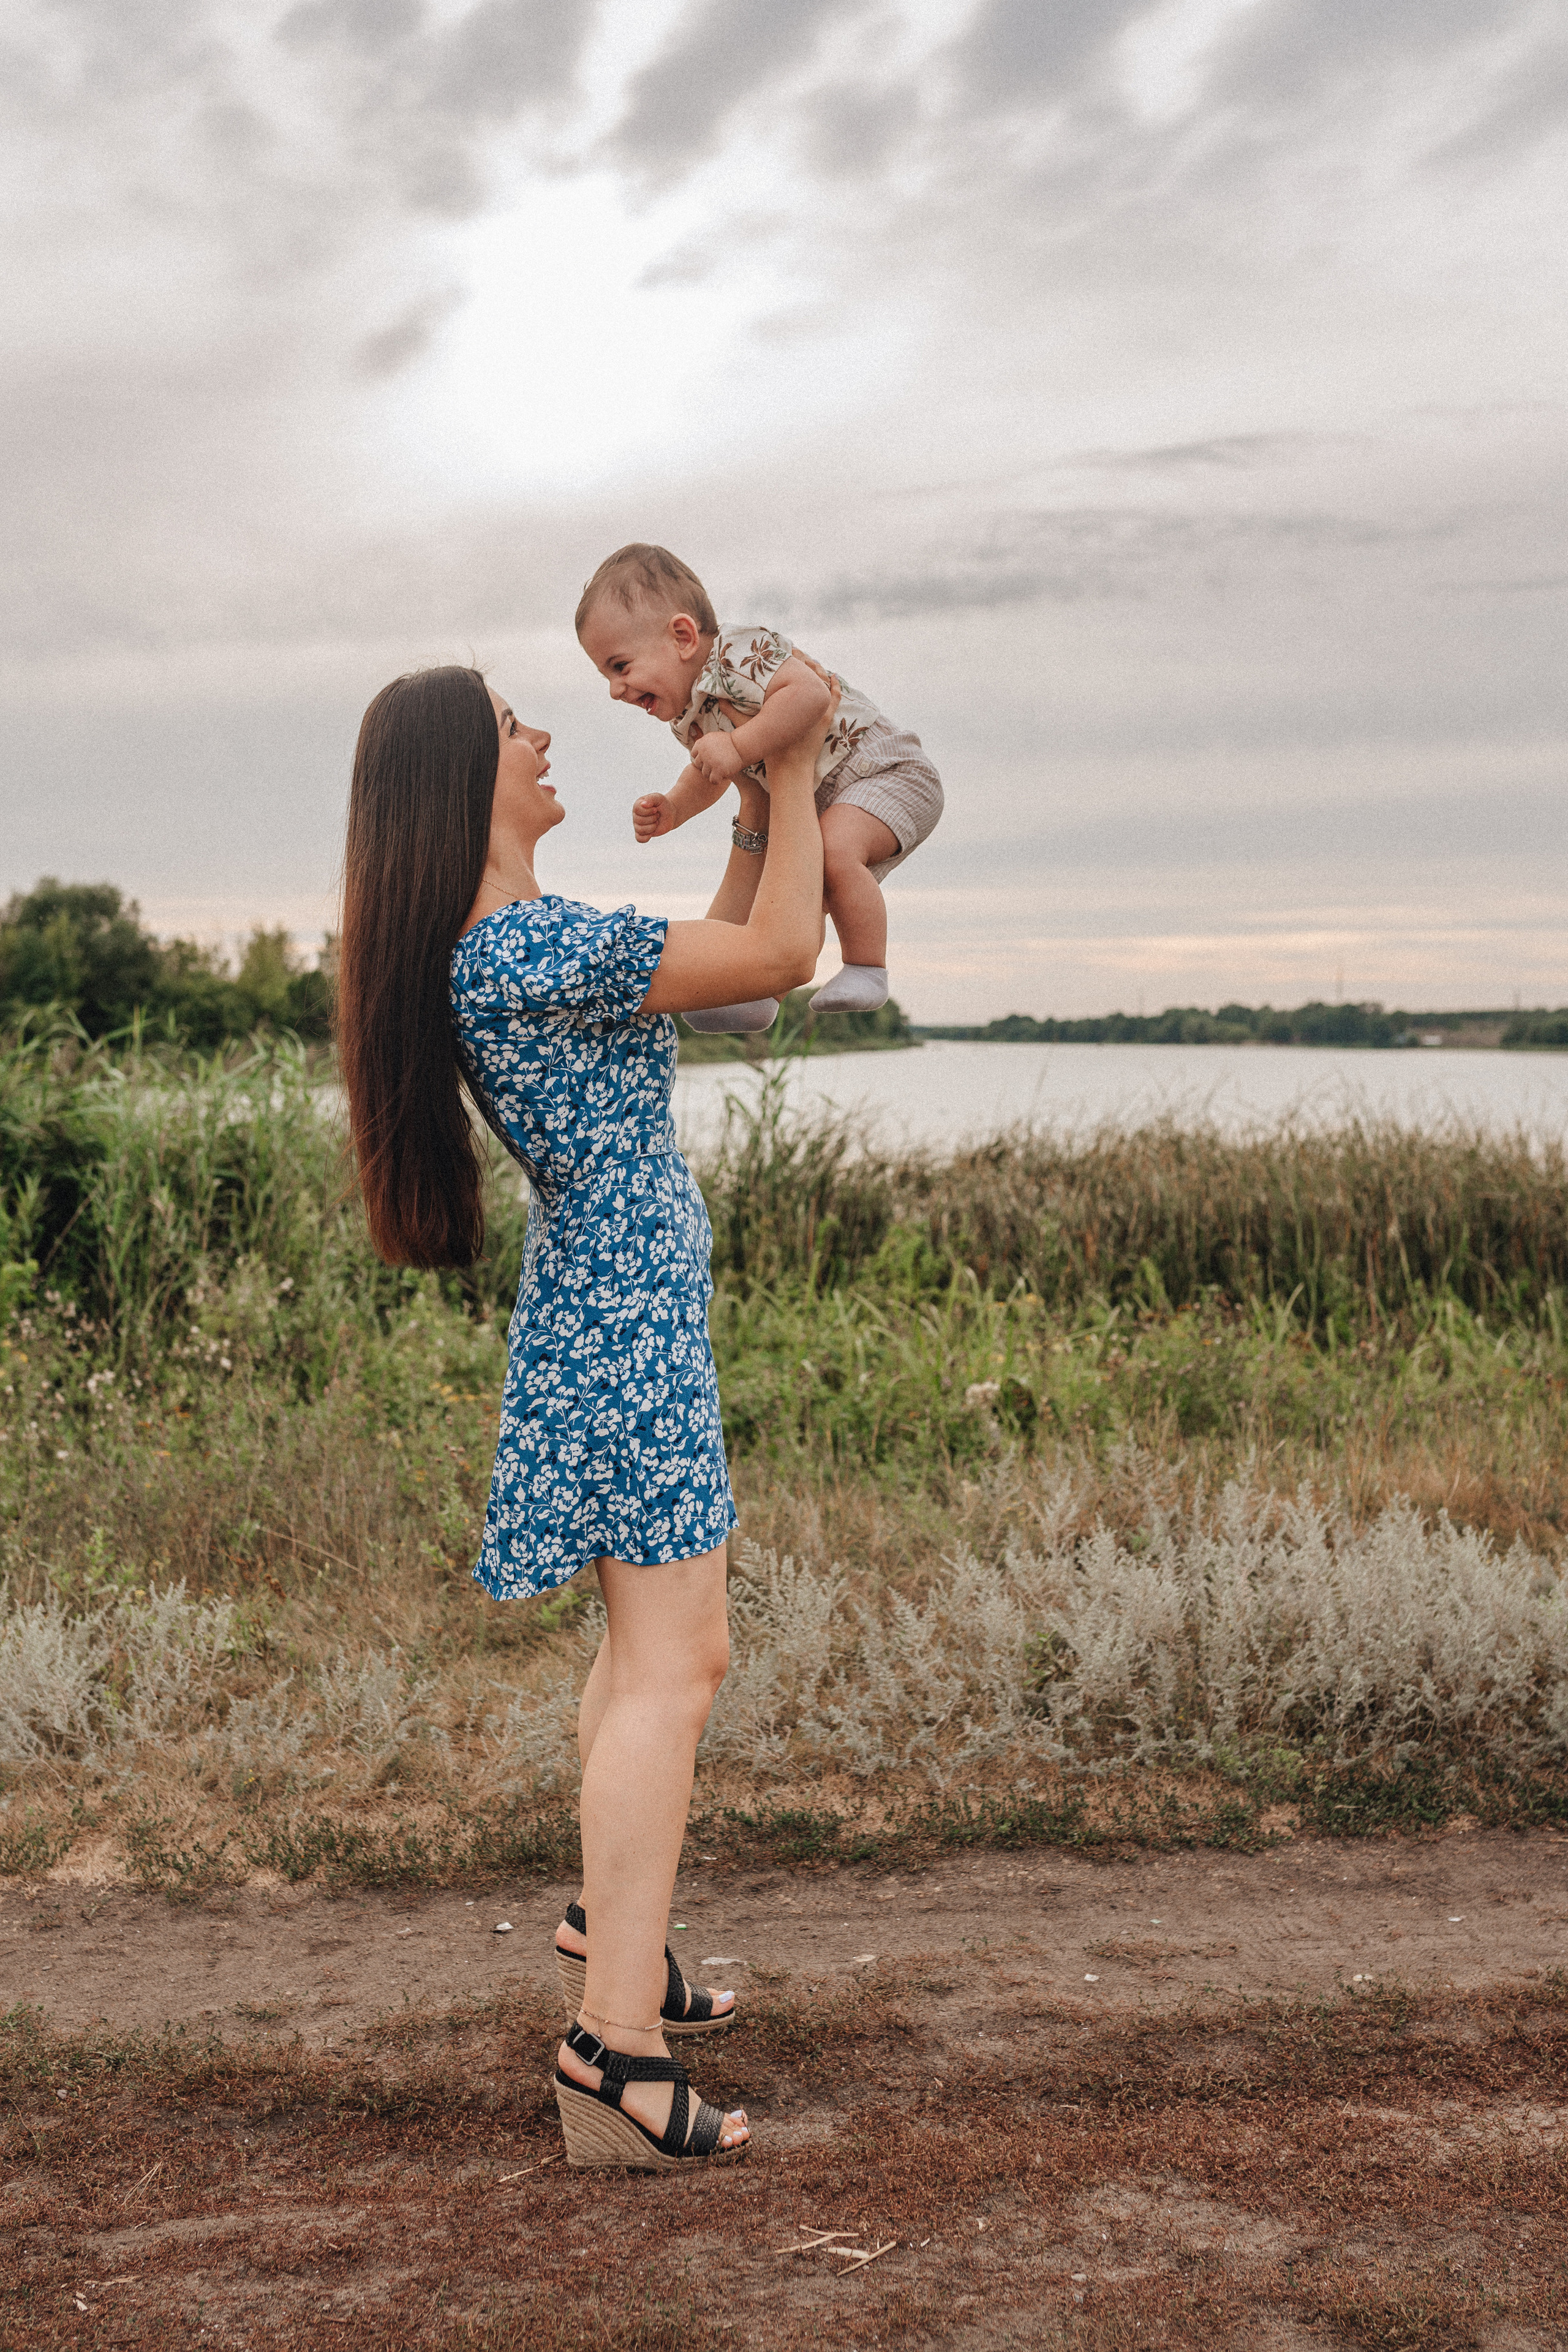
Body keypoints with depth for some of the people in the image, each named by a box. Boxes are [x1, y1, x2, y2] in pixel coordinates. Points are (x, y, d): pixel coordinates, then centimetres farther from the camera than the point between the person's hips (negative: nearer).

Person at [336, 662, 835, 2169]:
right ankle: (614, 2050, -9)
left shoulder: (511, 941, 12)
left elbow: (715, 950, 22)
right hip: (627, 1320, -10)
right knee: (674, 1665, -10)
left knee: (649, 1646, 21)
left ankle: (609, 1931, 36)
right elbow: (781, 956, -19)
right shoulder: (523, 945, -21)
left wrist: (760, 814, 15)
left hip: (607, 1310, 10)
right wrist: (792, 767, -8)